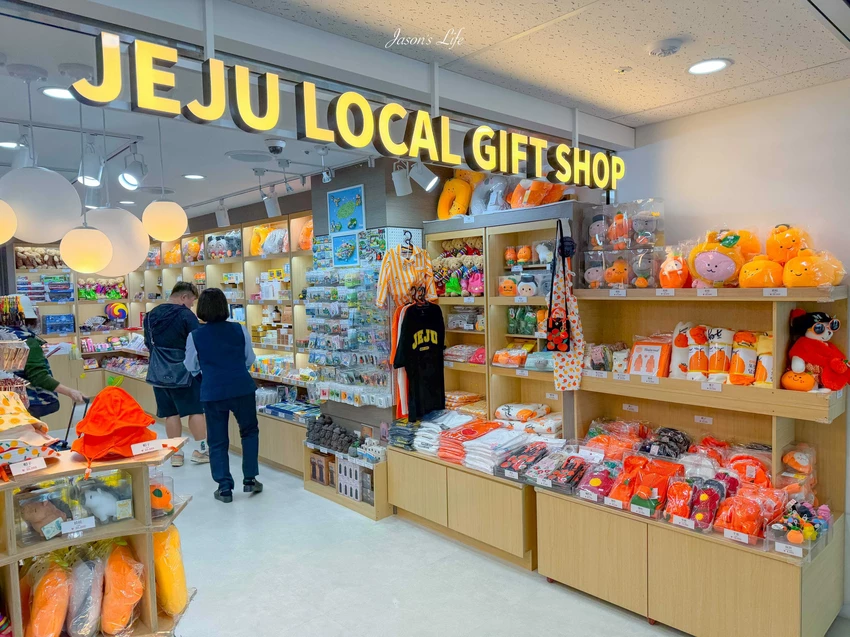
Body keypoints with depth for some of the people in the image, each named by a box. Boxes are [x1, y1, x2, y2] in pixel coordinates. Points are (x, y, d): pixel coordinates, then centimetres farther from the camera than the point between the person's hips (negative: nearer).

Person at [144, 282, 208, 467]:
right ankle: (201, 450, 10)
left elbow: (148, 343, 18)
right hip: (183, 371, -6)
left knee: (171, 412, 11)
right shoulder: (186, 314, -13)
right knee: (196, 410, 5)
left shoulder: (151, 315, 8)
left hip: (159, 372, 6)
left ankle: (176, 453, 15)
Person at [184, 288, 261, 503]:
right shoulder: (240, 330, -3)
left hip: (212, 392, 0)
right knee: (250, 431, 20)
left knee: (217, 441, 12)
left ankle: (224, 487, 14)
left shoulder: (195, 336, -5)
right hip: (242, 388, 1)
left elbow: (191, 367, 8)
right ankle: (250, 479, 20)